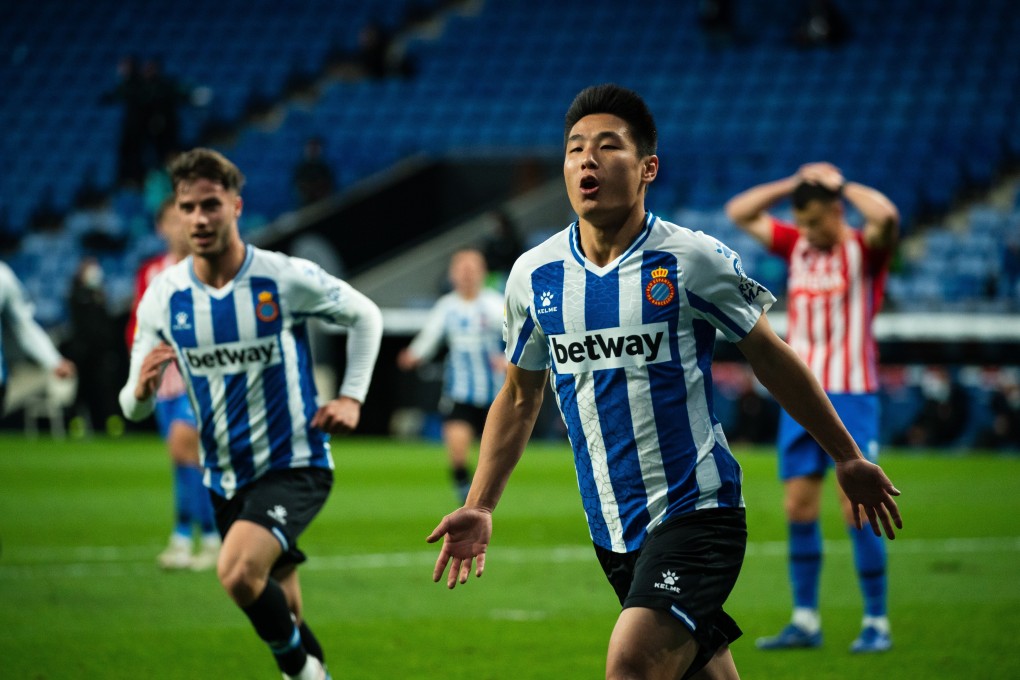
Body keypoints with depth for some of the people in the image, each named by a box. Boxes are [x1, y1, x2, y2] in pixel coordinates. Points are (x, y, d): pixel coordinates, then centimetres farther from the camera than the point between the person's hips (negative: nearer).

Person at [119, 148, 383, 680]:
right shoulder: (163, 296, -5)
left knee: (238, 573, -28)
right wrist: (141, 390, -24)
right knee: (280, 605, 14)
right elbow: (133, 407, 0)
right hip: (225, 476, 4)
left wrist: (351, 396, -3)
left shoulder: (286, 278, -13)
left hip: (294, 464, -4)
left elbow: (365, 316, 5)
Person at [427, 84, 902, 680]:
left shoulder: (692, 260, -8)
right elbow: (520, 398, 17)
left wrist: (847, 457, 11)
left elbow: (770, 357, 5)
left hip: (697, 511, -5)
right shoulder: (533, 275, 3)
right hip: (613, 529, 5)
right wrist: (480, 507, 10)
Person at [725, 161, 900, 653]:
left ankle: (876, 622, 0)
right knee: (798, 507, 3)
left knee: (857, 509, -7)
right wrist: (795, 184, 4)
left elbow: (886, 215, -25)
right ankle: (805, 621, 10)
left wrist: (841, 185, -10)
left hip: (851, 396, -5)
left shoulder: (864, 250, -4)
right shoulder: (796, 245, 11)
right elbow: (739, 212, 12)